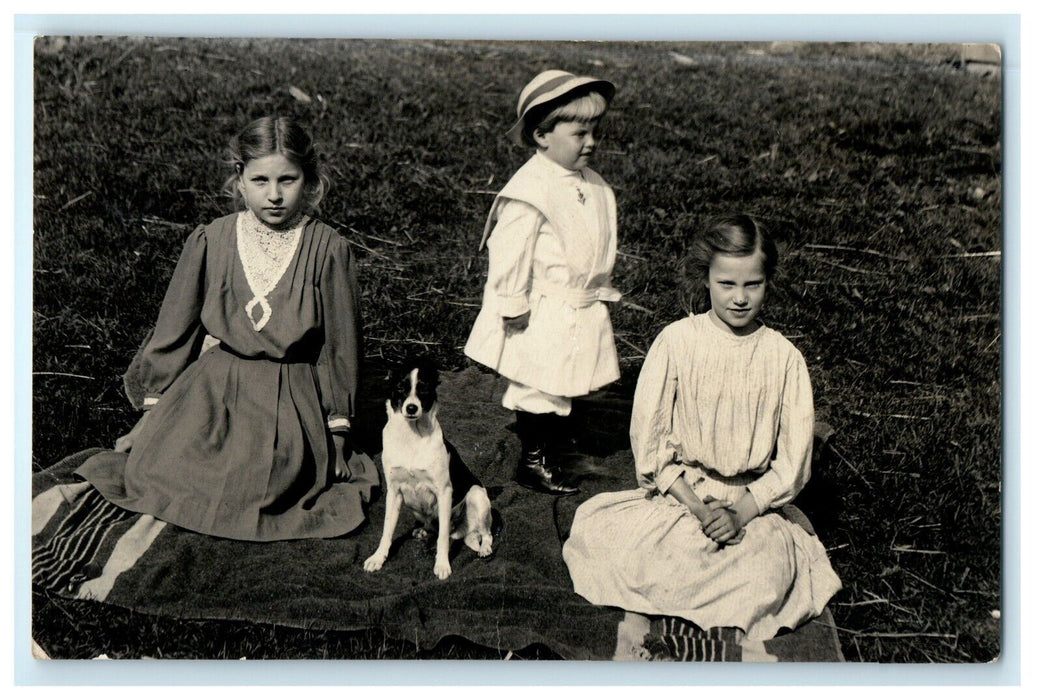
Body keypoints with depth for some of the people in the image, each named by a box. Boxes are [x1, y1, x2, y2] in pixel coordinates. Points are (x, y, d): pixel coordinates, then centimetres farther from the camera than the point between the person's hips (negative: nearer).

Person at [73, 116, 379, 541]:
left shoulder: (328, 250, -5)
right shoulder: (210, 242, 0)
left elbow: (341, 344, 3)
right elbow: (173, 327, 9)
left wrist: (337, 425, 5)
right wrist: (153, 410, 11)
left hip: (291, 397, -2)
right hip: (211, 387, 3)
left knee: (263, 486, -24)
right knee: (150, 470, -14)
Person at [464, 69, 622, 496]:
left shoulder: (594, 187, 8)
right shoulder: (530, 191, -19)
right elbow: (510, 252, -19)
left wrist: (599, 292, 22)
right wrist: (514, 305, -16)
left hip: (582, 309, 8)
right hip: (544, 314, -8)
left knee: (563, 384, 15)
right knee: (539, 386, 2)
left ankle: (550, 449, 30)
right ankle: (533, 461, 18)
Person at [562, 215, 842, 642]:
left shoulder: (784, 358, -2)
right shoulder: (676, 342, -4)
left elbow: (793, 462, 0)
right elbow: (649, 438, -4)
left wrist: (740, 513, -14)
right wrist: (697, 506, -14)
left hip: (750, 502, 0)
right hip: (675, 491, 0)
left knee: (766, 576, -29)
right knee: (592, 525, -24)